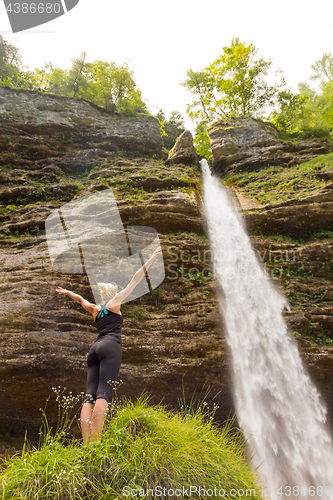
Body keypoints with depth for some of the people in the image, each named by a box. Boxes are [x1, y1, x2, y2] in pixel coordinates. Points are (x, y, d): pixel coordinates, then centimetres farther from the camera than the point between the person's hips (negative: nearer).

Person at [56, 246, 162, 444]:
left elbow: (81, 299, 46)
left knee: (90, 395, -4)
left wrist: (67, 292, 66)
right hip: (111, 347, -6)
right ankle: (95, 442, -26)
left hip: (95, 349, 6)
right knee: (103, 394, -17)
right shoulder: (114, 302, 13)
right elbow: (135, 280, 10)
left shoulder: (95, 309, 26)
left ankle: (86, 443, -12)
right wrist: (152, 259, 11)